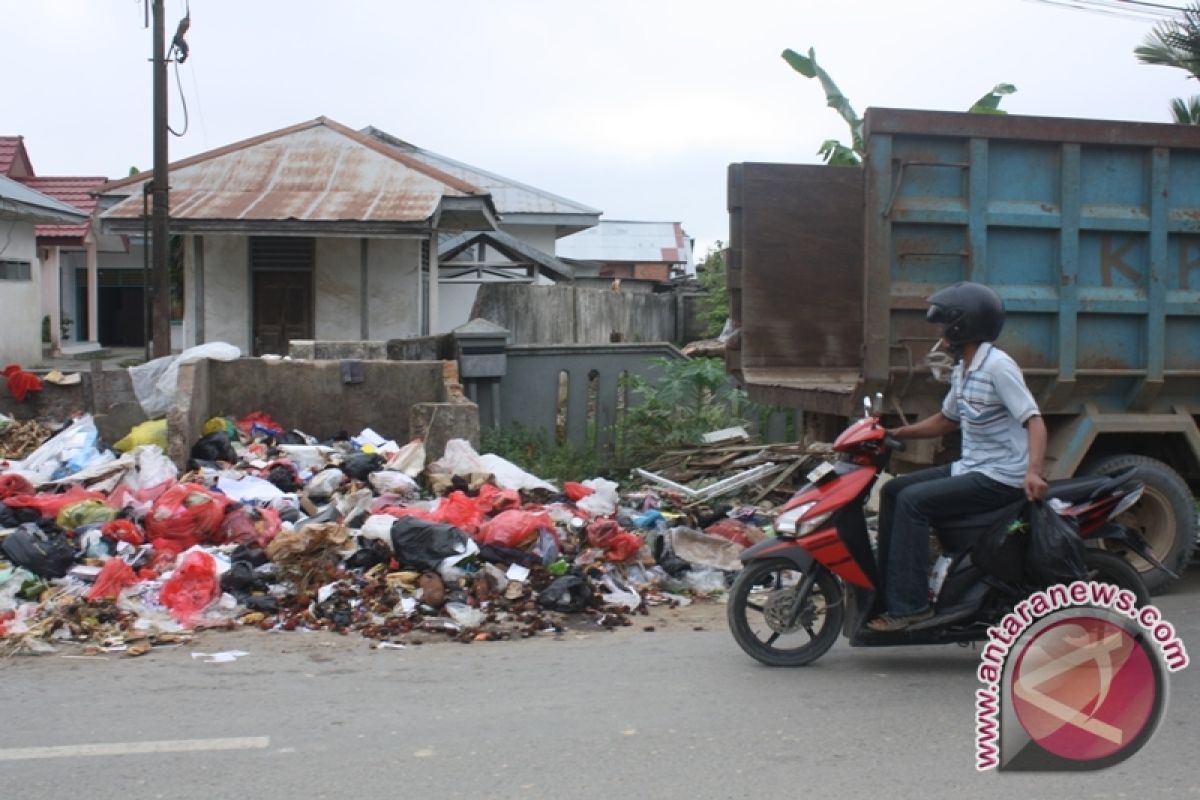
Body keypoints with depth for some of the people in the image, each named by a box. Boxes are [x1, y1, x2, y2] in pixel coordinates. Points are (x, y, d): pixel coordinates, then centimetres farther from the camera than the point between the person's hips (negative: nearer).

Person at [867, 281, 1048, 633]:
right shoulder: (962, 370, 13)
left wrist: (1033, 470, -37)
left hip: (1001, 477, -10)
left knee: (912, 501, -22)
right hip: (970, 468, 10)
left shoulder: (998, 366, -16)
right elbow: (947, 420, 26)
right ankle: (884, 588, 8)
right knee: (893, 490, 6)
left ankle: (909, 604, -19)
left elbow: (1034, 421, -22)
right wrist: (897, 433, 17)